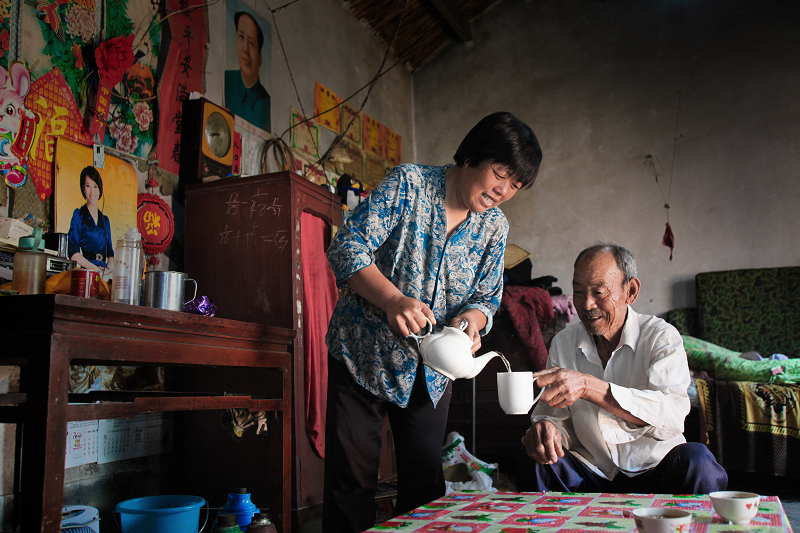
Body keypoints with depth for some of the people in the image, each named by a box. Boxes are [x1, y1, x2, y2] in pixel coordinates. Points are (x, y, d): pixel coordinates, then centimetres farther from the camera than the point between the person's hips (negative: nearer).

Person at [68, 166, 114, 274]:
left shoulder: (105, 220, 19)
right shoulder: (78, 215, 5)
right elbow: (73, 253, -3)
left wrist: (109, 268, 0)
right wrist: (96, 269, -10)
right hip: (85, 272, -4)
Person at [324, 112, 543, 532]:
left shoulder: (494, 227, 3)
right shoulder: (408, 183, -11)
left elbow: (486, 297, 7)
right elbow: (346, 247, -17)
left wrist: (472, 318, -17)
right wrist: (392, 299, -31)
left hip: (431, 371, 4)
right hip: (363, 355, -4)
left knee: (425, 483, 9)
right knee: (352, 482, 0)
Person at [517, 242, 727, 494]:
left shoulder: (661, 336, -7)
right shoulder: (563, 343, 5)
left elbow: (673, 415, -24)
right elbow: (554, 415, 3)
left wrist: (588, 386, -36)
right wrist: (546, 427, -23)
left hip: (654, 473, -1)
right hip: (591, 478, 2)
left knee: (695, 460, -31)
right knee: (534, 464, -26)